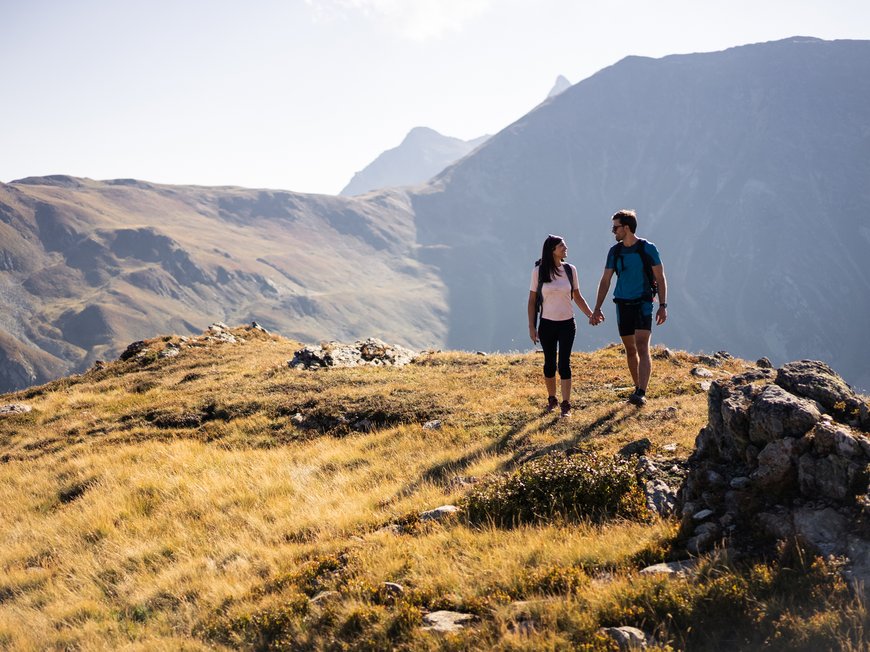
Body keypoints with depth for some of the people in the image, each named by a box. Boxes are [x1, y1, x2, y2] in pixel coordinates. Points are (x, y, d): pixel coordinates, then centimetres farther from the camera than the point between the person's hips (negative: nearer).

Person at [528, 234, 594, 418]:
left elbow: (577, 297, 10)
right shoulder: (539, 271, -5)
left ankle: (566, 405, -3)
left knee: (564, 363, -5)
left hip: (567, 324, 1)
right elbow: (532, 300, -1)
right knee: (550, 363, 9)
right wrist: (531, 327, -4)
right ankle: (552, 399, 26)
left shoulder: (570, 270, 1)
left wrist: (591, 315, 2)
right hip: (547, 325, -1)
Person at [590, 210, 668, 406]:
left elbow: (660, 278, -1)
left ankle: (641, 393, -23)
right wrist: (597, 309, 6)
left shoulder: (648, 249, -6)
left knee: (642, 348, -15)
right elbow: (605, 281, 10)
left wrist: (663, 306, -7)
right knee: (630, 350, 10)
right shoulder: (614, 251, 5)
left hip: (643, 304, -5)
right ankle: (638, 387, 24)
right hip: (623, 305, 5)